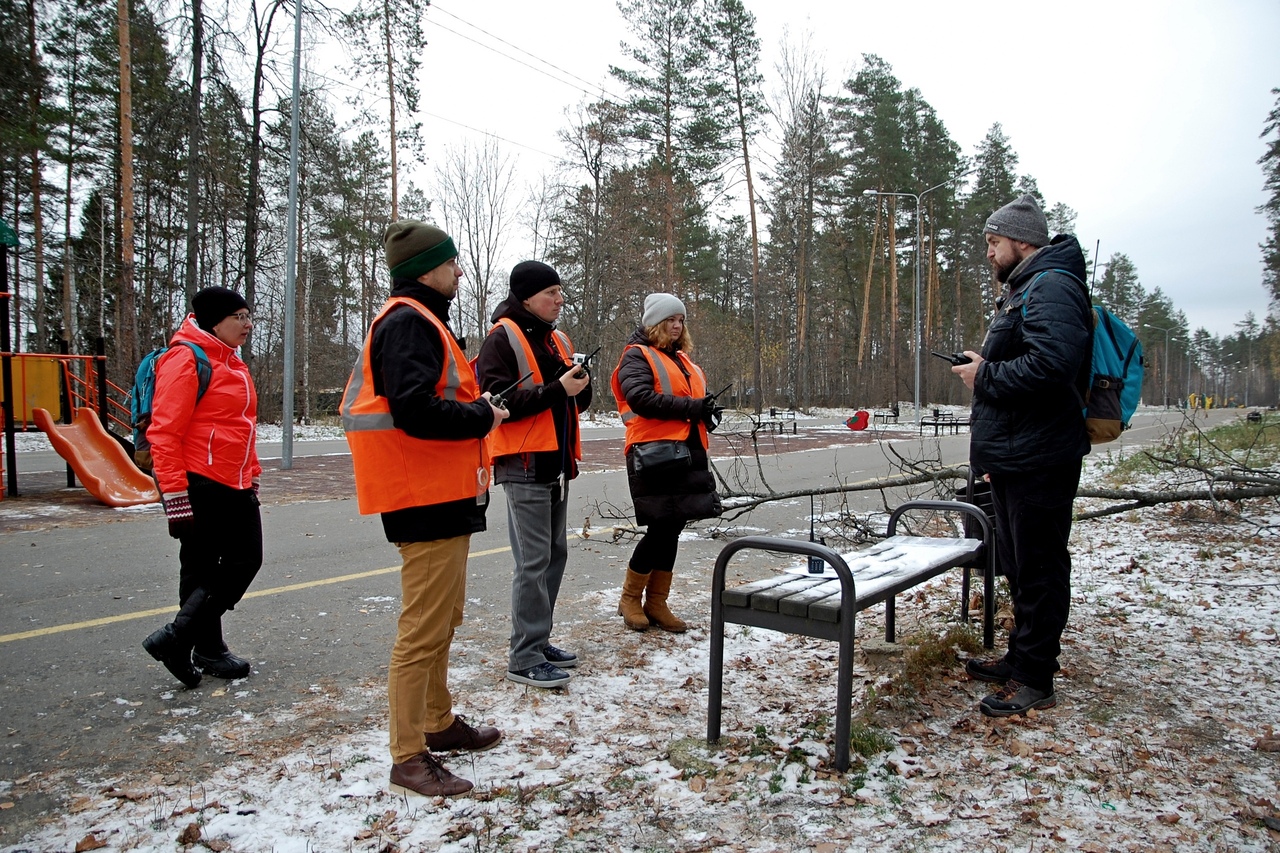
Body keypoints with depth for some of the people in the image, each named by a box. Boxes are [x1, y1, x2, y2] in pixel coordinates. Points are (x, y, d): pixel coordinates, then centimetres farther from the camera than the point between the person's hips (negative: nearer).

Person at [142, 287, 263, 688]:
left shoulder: (231, 362, 17)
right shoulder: (186, 359, -12)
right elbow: (164, 432, -18)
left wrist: (251, 475, 22)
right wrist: (174, 494, -21)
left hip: (234, 487, 9)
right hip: (199, 485, -9)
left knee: (246, 560, 9)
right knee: (201, 571, -1)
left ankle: (178, 637, 18)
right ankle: (207, 651, 11)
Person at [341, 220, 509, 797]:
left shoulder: (418, 320, 20)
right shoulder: (407, 322, -14)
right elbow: (415, 409, -26)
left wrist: (474, 409, 8)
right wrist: (482, 416, -14)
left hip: (444, 496, 11)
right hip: (427, 497, -11)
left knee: (442, 619, 20)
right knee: (424, 629, -5)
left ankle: (439, 723, 35)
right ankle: (408, 757, 5)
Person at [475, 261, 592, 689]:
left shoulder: (557, 339, 16)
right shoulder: (503, 339, -8)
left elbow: (577, 403, 19)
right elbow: (498, 400, -19)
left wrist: (580, 384, -4)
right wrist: (556, 388, -22)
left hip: (556, 462, 9)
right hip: (524, 464, -9)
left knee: (555, 554, 12)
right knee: (534, 560, -8)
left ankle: (539, 641, 24)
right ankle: (525, 658, 0)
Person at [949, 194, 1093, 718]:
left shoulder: (1052, 288, -15)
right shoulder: (1021, 291, 20)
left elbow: (1052, 365, -31)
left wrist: (985, 376, -18)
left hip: (1039, 463, -11)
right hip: (1014, 459, 11)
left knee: (1038, 568, -2)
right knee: (1018, 565, 18)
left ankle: (1035, 680, 7)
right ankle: (1021, 659, 31)